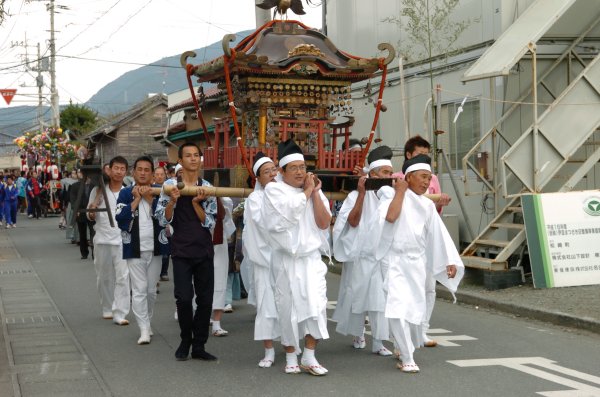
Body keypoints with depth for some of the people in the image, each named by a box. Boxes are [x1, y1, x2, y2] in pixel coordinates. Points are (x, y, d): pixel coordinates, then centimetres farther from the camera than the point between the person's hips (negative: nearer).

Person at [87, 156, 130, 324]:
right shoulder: (98, 191, 4)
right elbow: (91, 217, 8)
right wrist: (92, 210, -11)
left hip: (122, 240, -2)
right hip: (102, 239, 2)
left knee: (122, 277, -10)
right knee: (103, 277, 12)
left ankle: (120, 313, -9)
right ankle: (107, 309, 28)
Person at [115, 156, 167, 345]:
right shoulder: (126, 193, 1)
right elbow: (119, 217, -12)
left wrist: (149, 198, -14)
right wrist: (137, 199, -13)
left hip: (155, 248, 2)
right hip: (134, 249, -2)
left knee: (151, 290, 11)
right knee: (139, 290, -8)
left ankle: (147, 321, 28)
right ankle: (144, 329, -7)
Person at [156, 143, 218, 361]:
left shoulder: (207, 188, 6)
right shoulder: (170, 185, 1)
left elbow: (210, 222, 1)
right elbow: (163, 219, -1)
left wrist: (196, 203, -13)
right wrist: (172, 200, -17)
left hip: (204, 250, 2)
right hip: (181, 250, -2)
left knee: (205, 299, 2)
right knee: (184, 297, -9)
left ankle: (199, 346, 14)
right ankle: (185, 340, 13)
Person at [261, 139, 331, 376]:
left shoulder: (315, 192, 11)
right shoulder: (273, 190, -2)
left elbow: (324, 223, -1)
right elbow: (292, 210, -20)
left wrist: (315, 192, -5)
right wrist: (307, 191, -7)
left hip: (311, 257, 3)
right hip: (286, 259, -3)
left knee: (316, 305, -9)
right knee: (289, 307, 1)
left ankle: (309, 356, -1)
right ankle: (291, 357, 14)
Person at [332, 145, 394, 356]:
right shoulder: (356, 195, -5)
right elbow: (353, 221, -16)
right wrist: (362, 193, -19)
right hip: (362, 256, -3)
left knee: (381, 298, -4)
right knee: (359, 296, 8)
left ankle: (378, 342, -3)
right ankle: (358, 334, 28)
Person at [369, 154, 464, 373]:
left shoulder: (427, 205, 11)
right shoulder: (392, 194, -2)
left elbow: (439, 234, 10)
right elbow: (390, 216, -22)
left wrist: (450, 261, 4)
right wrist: (400, 192, -11)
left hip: (416, 262, 5)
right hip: (394, 260, -5)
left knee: (416, 310, 6)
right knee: (398, 309, -15)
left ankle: (405, 348, 30)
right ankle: (407, 358, -8)